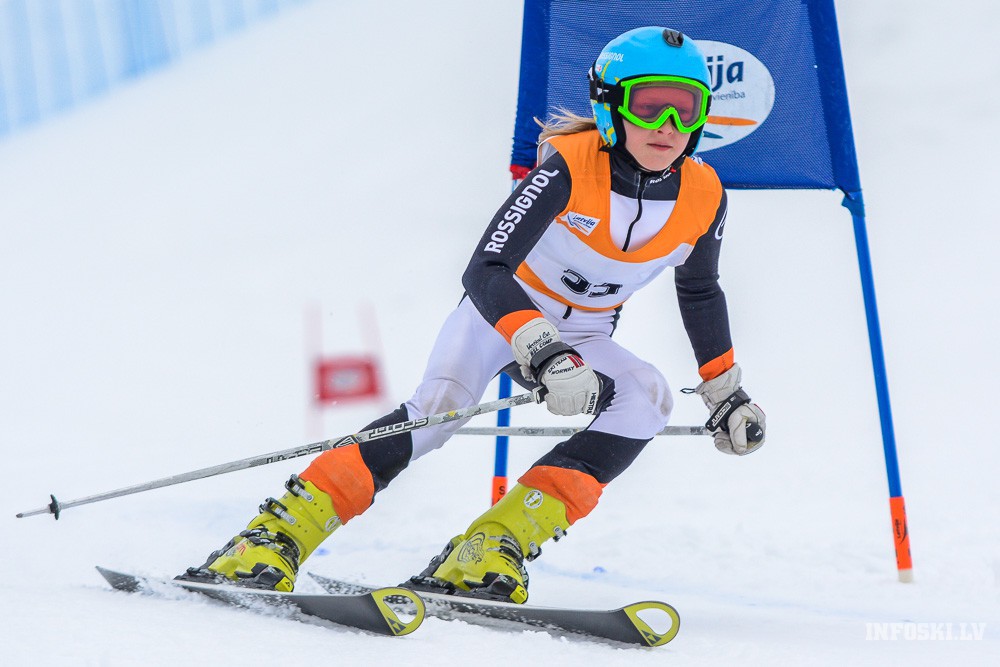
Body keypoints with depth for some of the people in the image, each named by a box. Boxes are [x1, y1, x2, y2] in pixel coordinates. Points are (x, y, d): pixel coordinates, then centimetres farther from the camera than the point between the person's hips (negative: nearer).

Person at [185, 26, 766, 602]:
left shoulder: (703, 198, -15)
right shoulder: (571, 165, -28)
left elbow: (701, 294, 8)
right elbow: (486, 271, -34)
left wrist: (727, 394, 12)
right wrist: (547, 357, -48)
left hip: (583, 338, 4)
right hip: (501, 307, -4)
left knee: (648, 399, -26)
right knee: (442, 405, -32)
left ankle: (487, 553, -32)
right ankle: (275, 538, -31)